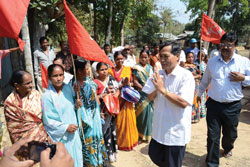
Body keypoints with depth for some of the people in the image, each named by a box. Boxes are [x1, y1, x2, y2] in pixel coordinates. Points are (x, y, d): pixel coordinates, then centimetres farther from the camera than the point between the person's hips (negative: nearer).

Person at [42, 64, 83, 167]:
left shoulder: (68, 88, -1)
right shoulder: (47, 96, -16)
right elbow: (47, 120, -13)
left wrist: (76, 105, -8)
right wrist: (66, 127, -15)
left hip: (73, 131, 5)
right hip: (60, 135, -5)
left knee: (76, 158, 18)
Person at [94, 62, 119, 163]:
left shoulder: (111, 78, 5)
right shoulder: (95, 83, -11)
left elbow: (118, 89, 12)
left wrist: (116, 94, -9)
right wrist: (106, 93, -18)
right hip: (103, 111, -4)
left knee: (113, 128, 15)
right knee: (106, 131, 4)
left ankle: (114, 150, 33)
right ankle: (109, 152, 22)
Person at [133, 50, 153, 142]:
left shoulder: (150, 67, 12)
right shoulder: (136, 68, -1)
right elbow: (135, 81, -7)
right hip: (141, 94, -4)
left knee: (150, 113, 7)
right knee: (142, 113, -2)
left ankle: (148, 133, 23)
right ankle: (142, 134, 14)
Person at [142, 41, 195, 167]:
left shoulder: (186, 76, -16)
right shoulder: (158, 75, 1)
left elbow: (184, 102, -25)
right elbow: (149, 97, 1)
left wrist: (163, 89, -26)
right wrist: (156, 89, -19)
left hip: (176, 132, -5)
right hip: (159, 128, 6)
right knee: (155, 156, 22)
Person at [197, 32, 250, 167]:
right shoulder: (212, 62, 5)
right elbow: (205, 80, 19)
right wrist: (199, 94, 28)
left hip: (233, 106, 0)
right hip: (214, 104, 0)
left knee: (230, 134, 19)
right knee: (213, 136, 3)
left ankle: (227, 148, 53)